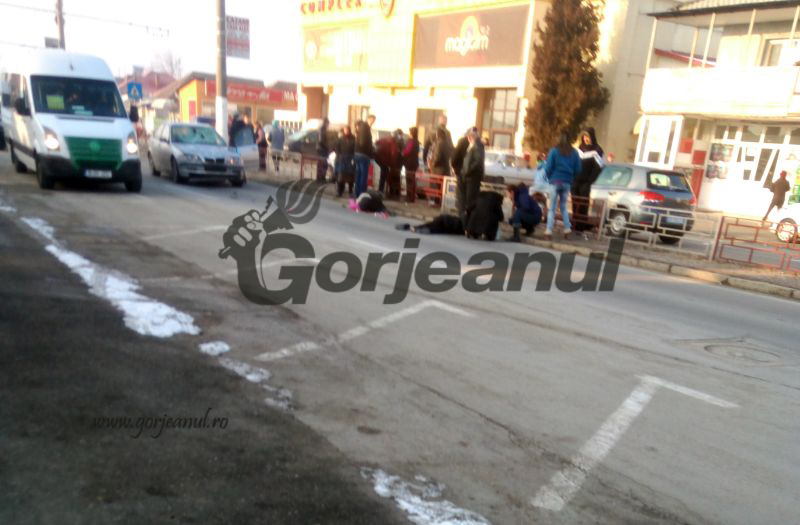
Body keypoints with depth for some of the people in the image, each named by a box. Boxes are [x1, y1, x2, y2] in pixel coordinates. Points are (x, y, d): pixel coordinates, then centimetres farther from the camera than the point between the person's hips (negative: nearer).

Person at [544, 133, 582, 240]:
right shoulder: (574, 153, 5)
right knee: (564, 206, 17)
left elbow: (548, 167, -8)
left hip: (555, 181, -3)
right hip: (567, 183, 3)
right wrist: (570, 178, 17)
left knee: (552, 208, -1)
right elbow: (578, 169, 3)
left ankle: (549, 232, -8)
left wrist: (550, 178, 8)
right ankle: (567, 230, 13)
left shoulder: (554, 151, -4)